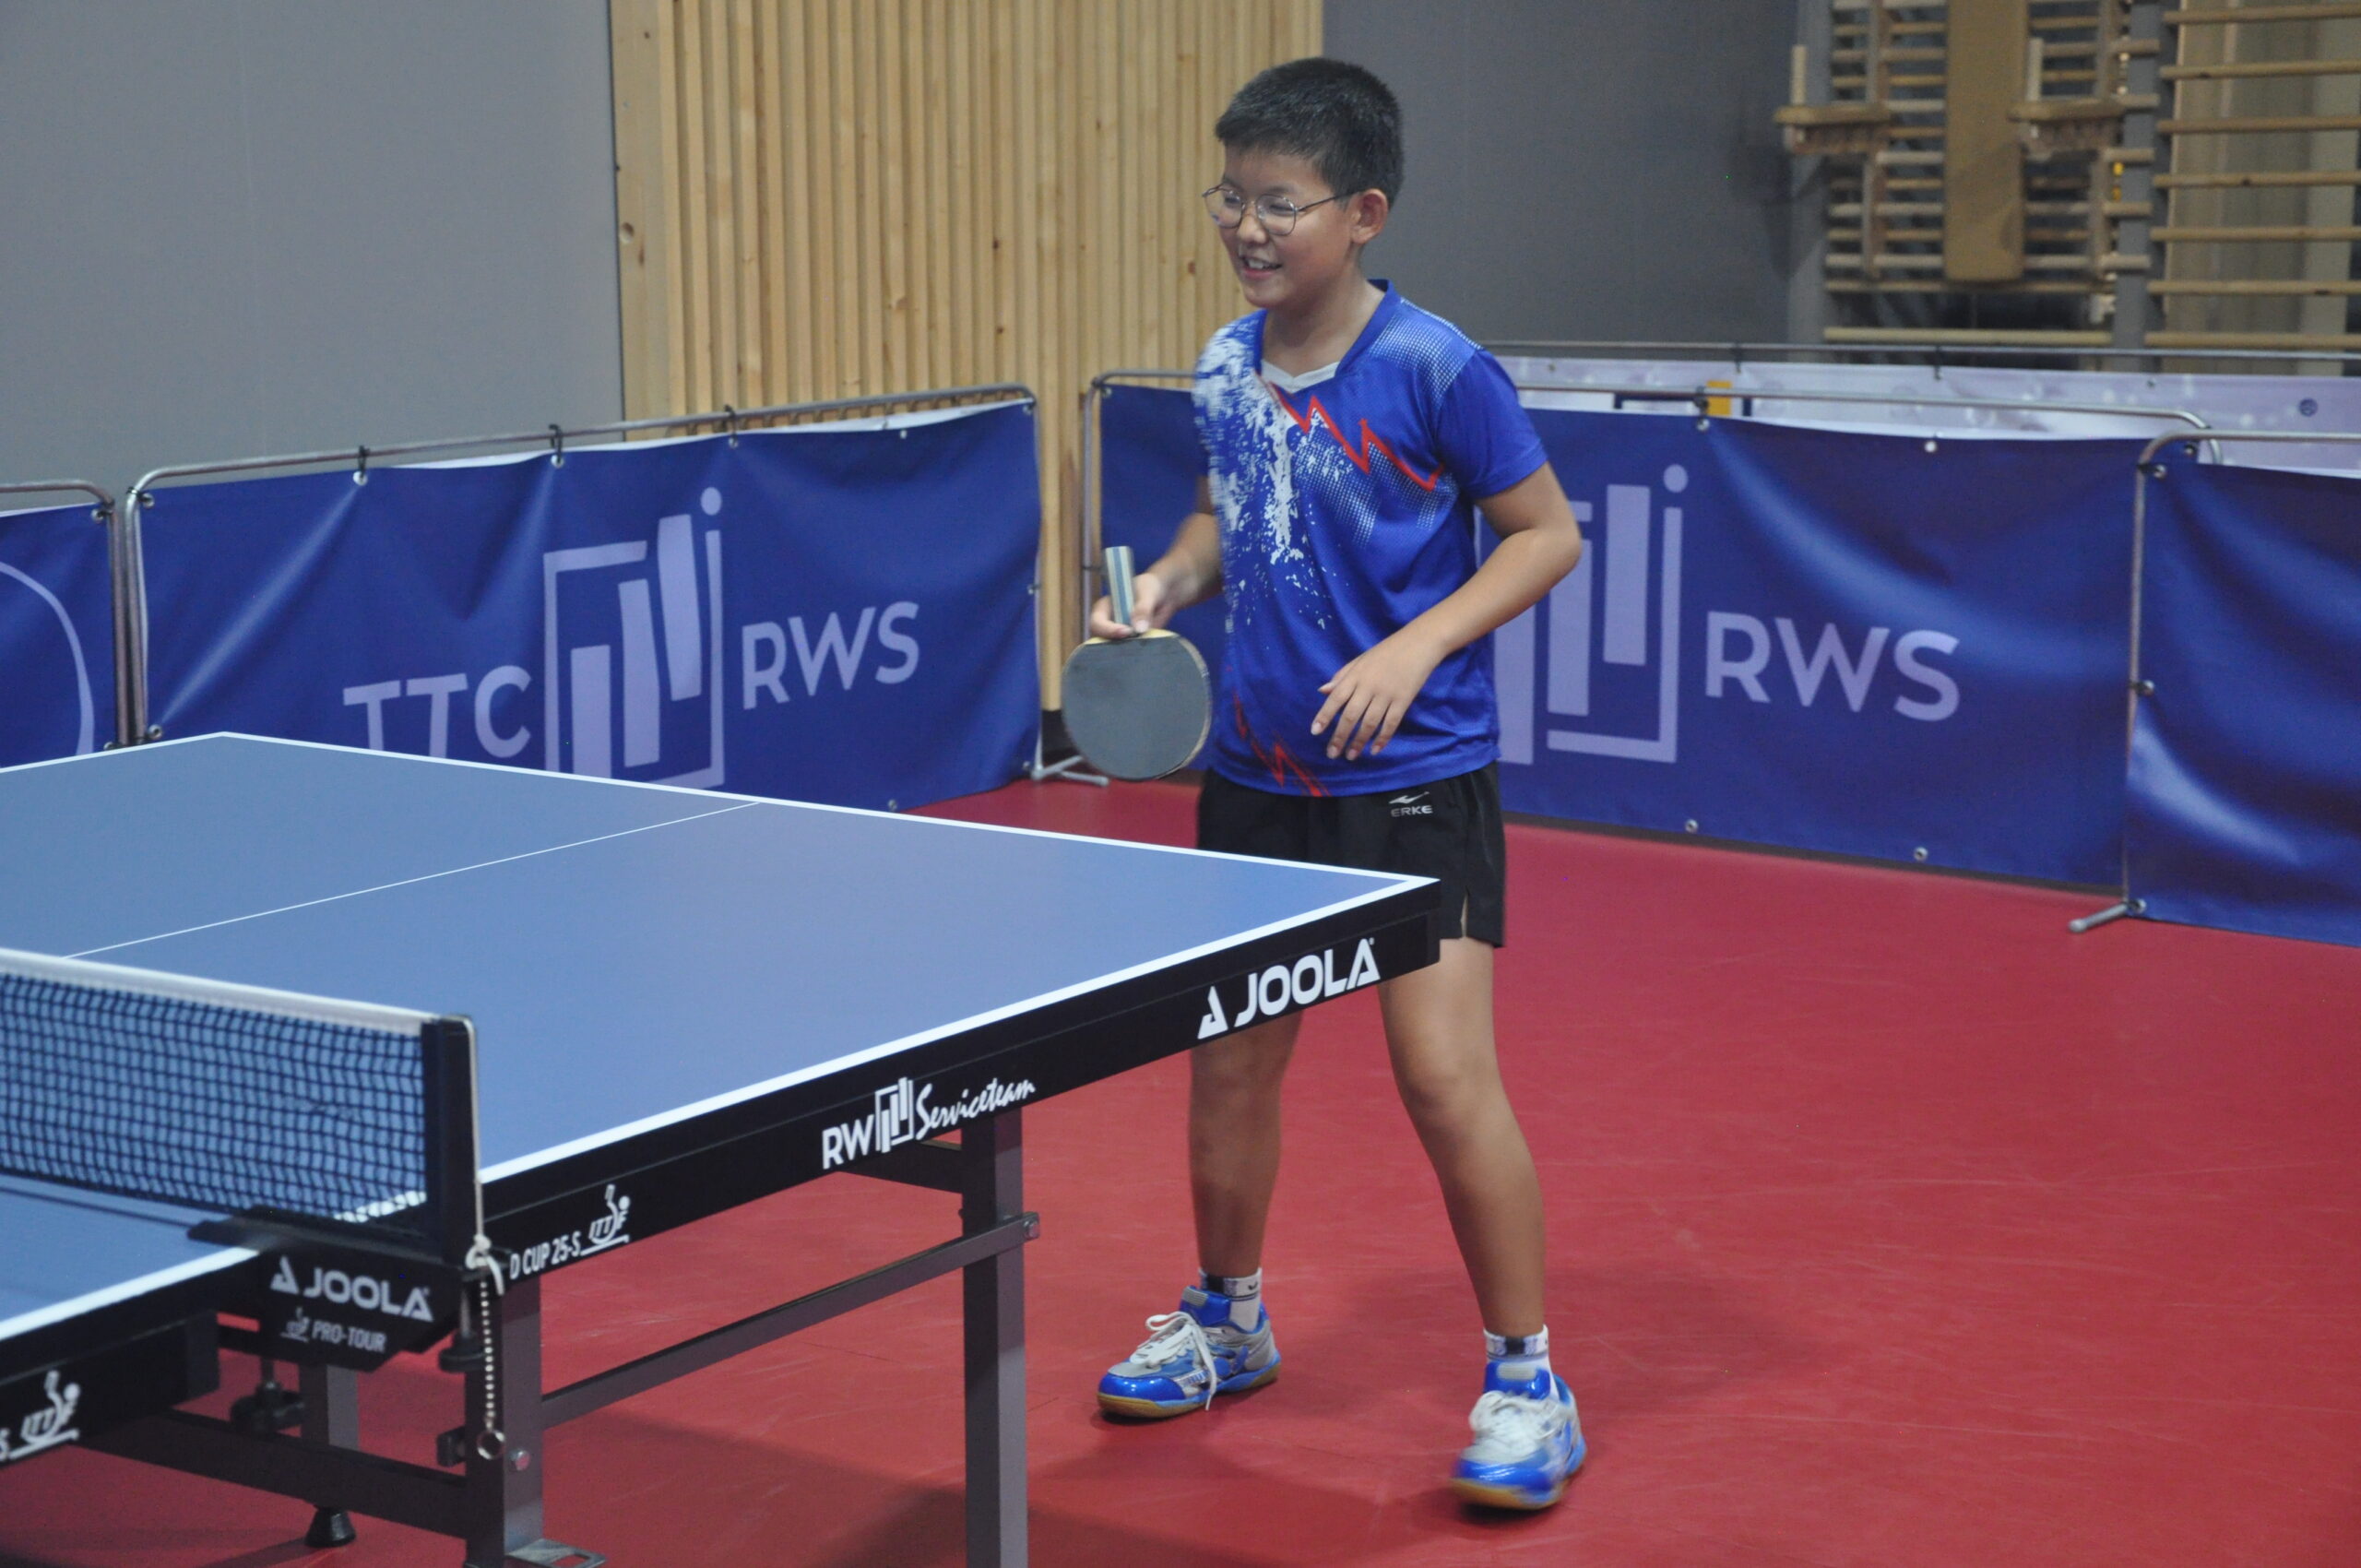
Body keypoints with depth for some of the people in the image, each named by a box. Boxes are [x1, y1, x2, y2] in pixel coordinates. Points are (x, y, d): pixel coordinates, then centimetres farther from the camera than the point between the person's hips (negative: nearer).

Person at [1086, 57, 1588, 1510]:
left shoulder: (1434, 368, -14)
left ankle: (1528, 1381, 6)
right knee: (1228, 1060, 14)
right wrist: (1164, 585, 0)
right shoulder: (1227, 366, 3)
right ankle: (1227, 1319, 37)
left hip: (1415, 783, -6)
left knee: (1447, 1078, -10)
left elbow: (1548, 533, -8)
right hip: (1258, 775, 6)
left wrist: (1411, 651, -18)